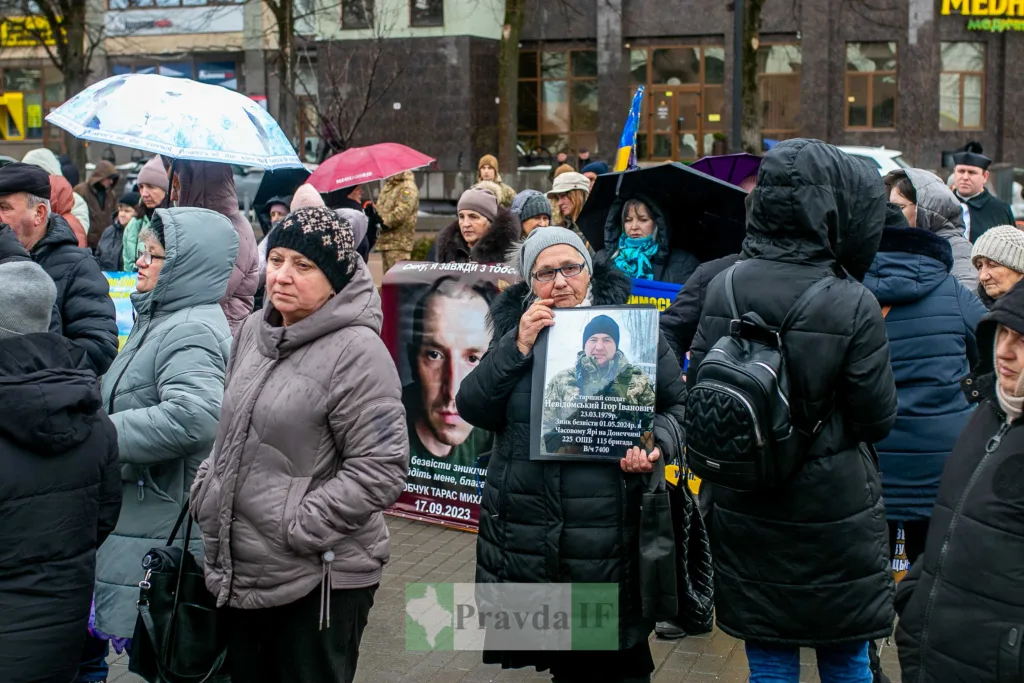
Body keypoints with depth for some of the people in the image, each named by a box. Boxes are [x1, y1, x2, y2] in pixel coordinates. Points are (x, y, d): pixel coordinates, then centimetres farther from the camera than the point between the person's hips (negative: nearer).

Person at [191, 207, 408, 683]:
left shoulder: (356, 350, -17)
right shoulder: (255, 331, 7)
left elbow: (381, 468, -21)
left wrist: (299, 527, -19)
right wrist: (207, 491, 9)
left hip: (320, 579, -7)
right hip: (239, 571, 7)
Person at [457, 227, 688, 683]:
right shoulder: (514, 329, 7)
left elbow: (681, 405, 6)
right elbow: (472, 409, -2)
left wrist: (658, 442, -15)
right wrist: (518, 347, -13)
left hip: (611, 535, -2)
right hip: (527, 536, 3)